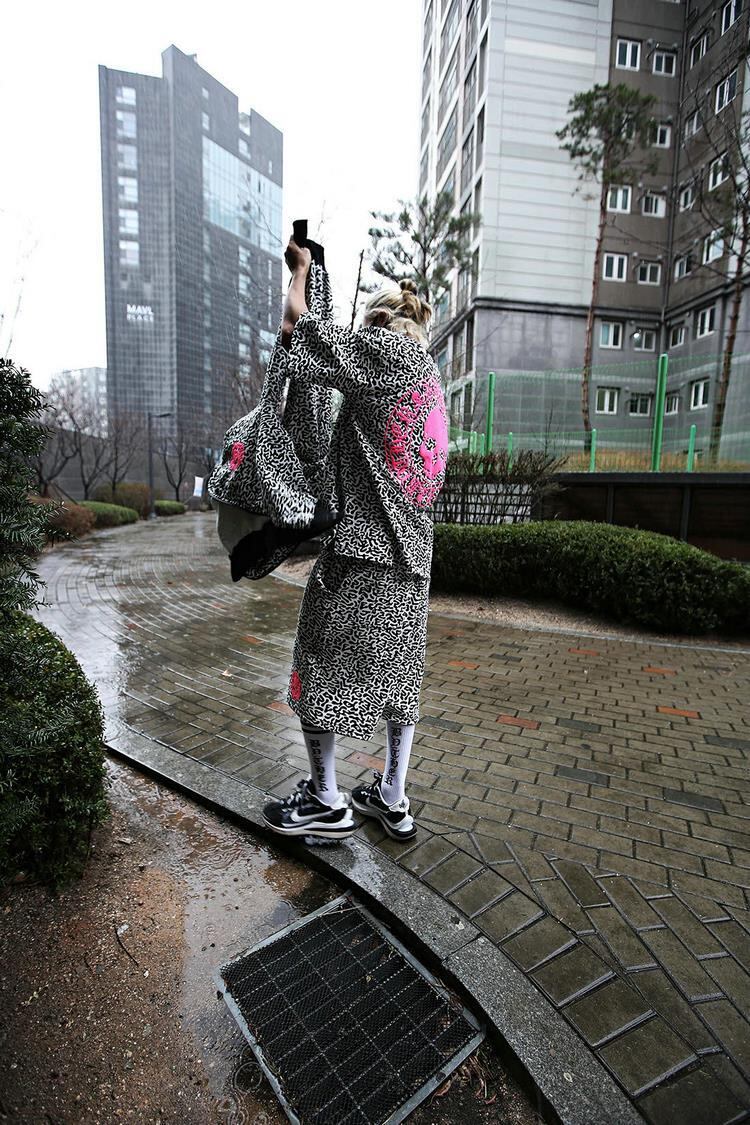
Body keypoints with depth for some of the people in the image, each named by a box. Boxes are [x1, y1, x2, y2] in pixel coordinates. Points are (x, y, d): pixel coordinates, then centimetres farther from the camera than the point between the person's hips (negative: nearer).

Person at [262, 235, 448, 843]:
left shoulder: (385, 349, -4)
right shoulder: (430, 374, 20)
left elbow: (297, 319, 0)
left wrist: (301, 268, 19)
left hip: (361, 546, -8)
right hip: (412, 553, 9)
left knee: (321, 666, 5)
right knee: (398, 669, 14)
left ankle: (328, 802, 17)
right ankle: (393, 799, 26)